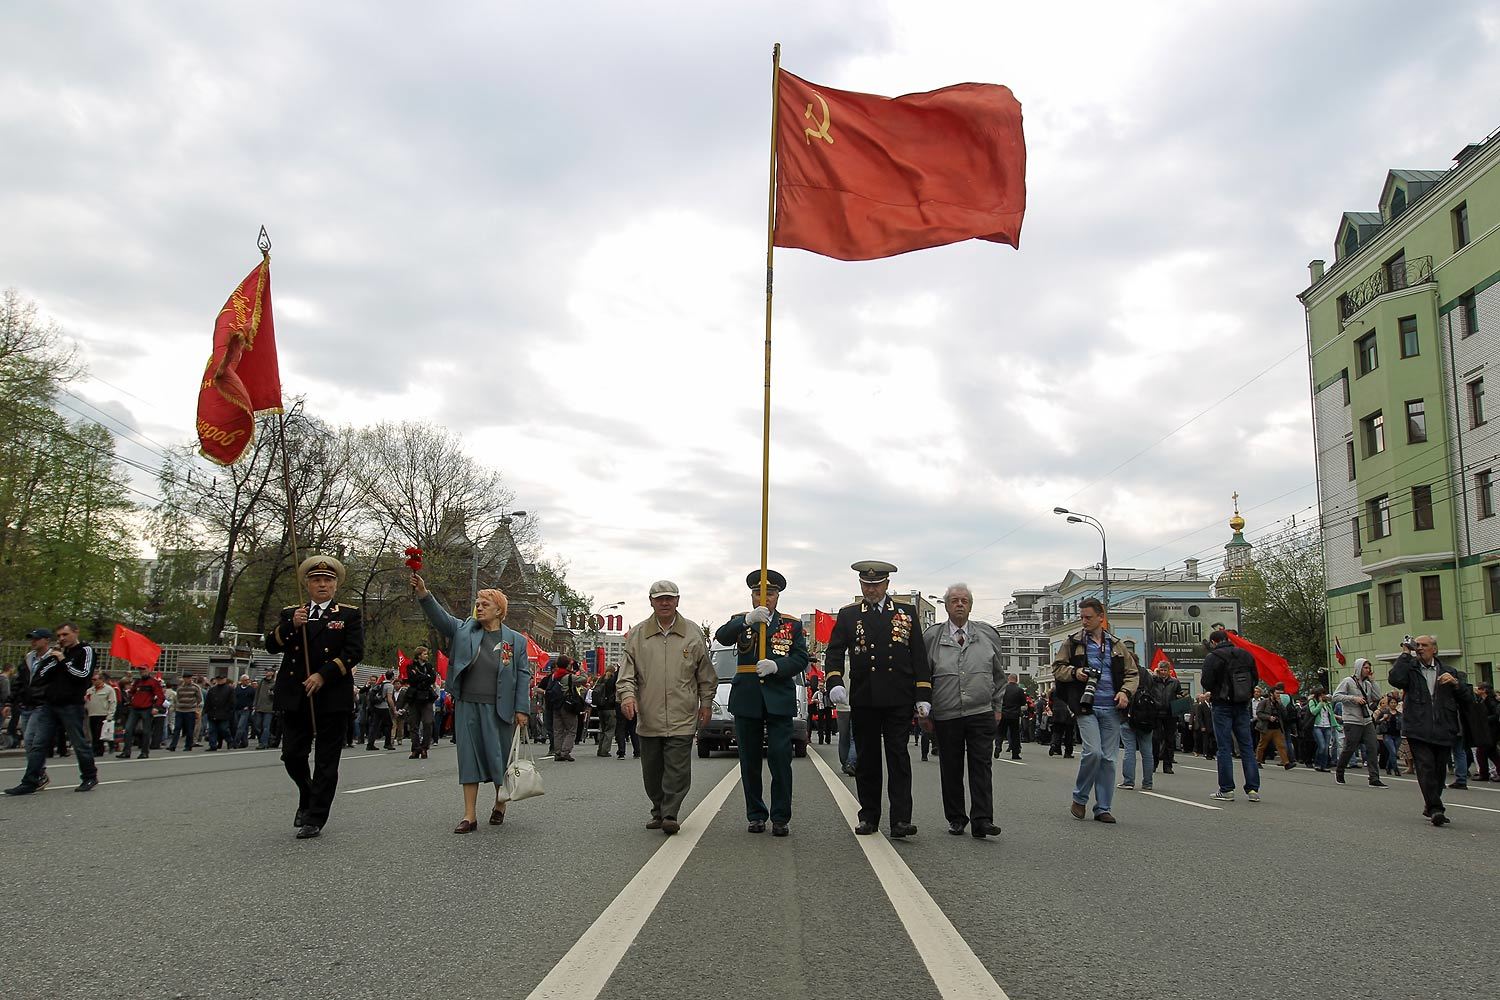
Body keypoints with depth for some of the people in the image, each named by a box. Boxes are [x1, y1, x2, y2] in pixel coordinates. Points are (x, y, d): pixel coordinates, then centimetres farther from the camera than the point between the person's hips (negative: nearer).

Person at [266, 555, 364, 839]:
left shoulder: (349, 615, 4)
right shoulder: (290, 613, 14)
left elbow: (354, 652, -6)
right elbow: (272, 645, 2)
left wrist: (323, 675, -16)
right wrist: (291, 625, -15)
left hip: (332, 697, -3)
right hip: (295, 697, 3)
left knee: (326, 761, 1)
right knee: (292, 755, 6)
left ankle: (315, 818, 10)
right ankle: (308, 798, 33)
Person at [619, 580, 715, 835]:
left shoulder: (693, 633, 5)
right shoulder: (637, 634, 6)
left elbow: (706, 675, 11)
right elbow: (627, 671, 5)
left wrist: (706, 703, 10)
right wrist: (627, 695, -11)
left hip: (682, 717, -1)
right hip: (648, 716, 2)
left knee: (678, 768, -7)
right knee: (652, 770, 10)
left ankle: (669, 814, 1)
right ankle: (658, 811, 25)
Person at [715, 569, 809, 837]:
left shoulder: (792, 625, 9)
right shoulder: (741, 621, 8)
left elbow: (801, 659, 1)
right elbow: (721, 637, -13)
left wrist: (776, 666, -17)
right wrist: (747, 620, -29)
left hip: (779, 700, -1)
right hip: (746, 700, 1)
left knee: (780, 759, -6)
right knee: (750, 762, 8)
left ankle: (780, 818, 2)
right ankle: (756, 815, 19)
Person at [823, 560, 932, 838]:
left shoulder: (905, 614, 9)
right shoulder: (848, 615, 8)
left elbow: (919, 658, 8)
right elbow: (834, 652, 2)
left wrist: (923, 696, 0)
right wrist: (835, 682, -16)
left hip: (899, 699, -1)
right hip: (863, 699, 1)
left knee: (898, 757, -4)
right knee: (866, 759, 7)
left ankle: (900, 820, -5)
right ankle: (868, 817, 17)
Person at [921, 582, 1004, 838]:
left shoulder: (988, 634, 7)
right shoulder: (931, 637, 2)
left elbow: (999, 675, 15)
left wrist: (998, 707, 12)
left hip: (982, 714, 0)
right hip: (945, 716, 0)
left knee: (981, 765, -4)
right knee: (951, 769, 6)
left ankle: (981, 820, -2)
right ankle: (956, 819, 17)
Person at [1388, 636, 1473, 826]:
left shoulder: (1449, 672, 16)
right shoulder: (1410, 669, 8)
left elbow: (1468, 698, 12)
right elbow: (1395, 679, -16)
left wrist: (1456, 683, -8)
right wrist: (1405, 654, -7)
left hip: (1443, 731, 3)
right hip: (1418, 730, -3)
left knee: (1440, 770, 8)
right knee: (1426, 768, -12)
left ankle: (1430, 806, 25)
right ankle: (1435, 809, -12)